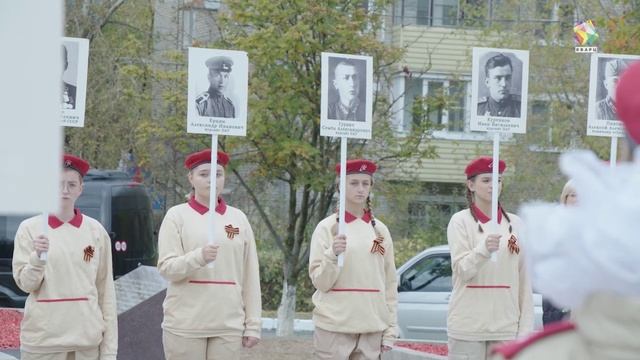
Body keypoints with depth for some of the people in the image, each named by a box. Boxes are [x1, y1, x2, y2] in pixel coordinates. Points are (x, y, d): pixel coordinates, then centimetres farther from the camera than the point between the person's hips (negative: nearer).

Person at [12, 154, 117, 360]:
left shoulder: (96, 231, 3)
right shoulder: (29, 228, 0)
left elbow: (106, 291, 4)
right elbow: (25, 284, -1)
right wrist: (37, 256, -21)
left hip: (87, 339, 1)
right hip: (42, 339, -1)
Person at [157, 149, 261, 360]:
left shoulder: (238, 218, 9)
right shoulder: (177, 216, 1)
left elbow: (250, 277, 9)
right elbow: (166, 268, -7)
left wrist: (253, 324, 5)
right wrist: (199, 257, -26)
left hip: (228, 325, 3)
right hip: (185, 325, -3)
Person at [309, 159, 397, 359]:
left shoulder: (380, 230, 9)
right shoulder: (327, 228, -1)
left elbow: (390, 284, 11)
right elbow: (320, 282, -4)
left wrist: (390, 329, 7)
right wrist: (332, 255, -21)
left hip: (372, 328, 3)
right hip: (334, 326, -3)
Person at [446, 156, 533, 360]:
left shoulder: (515, 224, 9)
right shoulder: (461, 221, 0)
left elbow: (524, 280, 9)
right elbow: (462, 270, -10)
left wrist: (525, 327, 4)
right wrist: (483, 249, -29)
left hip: (506, 327, 3)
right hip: (468, 326, -3)